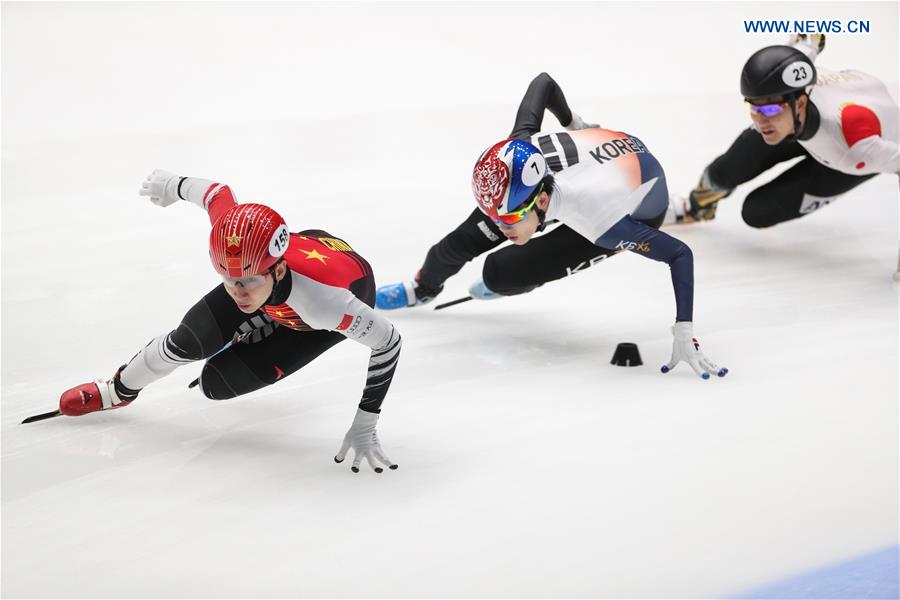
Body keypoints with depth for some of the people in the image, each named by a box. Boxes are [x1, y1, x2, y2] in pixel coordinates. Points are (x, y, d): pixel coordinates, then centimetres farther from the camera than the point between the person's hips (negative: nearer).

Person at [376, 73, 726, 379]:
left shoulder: (596, 218, -45)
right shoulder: (519, 149, -30)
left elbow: (681, 255, -37)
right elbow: (543, 82, -11)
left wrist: (684, 335, -39)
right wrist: (570, 121, 10)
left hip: (638, 212, -5)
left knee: (500, 273, -17)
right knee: (470, 238, 2)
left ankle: (510, 282, 22)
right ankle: (422, 287, 35)